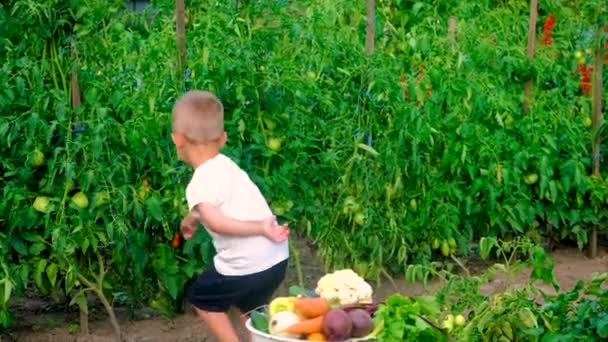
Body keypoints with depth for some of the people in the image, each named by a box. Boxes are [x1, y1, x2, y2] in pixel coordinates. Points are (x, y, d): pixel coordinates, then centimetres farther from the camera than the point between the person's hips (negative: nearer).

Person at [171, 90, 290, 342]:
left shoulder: (198, 185, -13)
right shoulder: (226, 165, 8)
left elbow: (217, 223, -27)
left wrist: (261, 228, -21)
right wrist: (192, 218, 37)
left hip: (246, 265, -7)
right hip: (277, 257, 7)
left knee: (201, 298, 19)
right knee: (246, 305, 30)